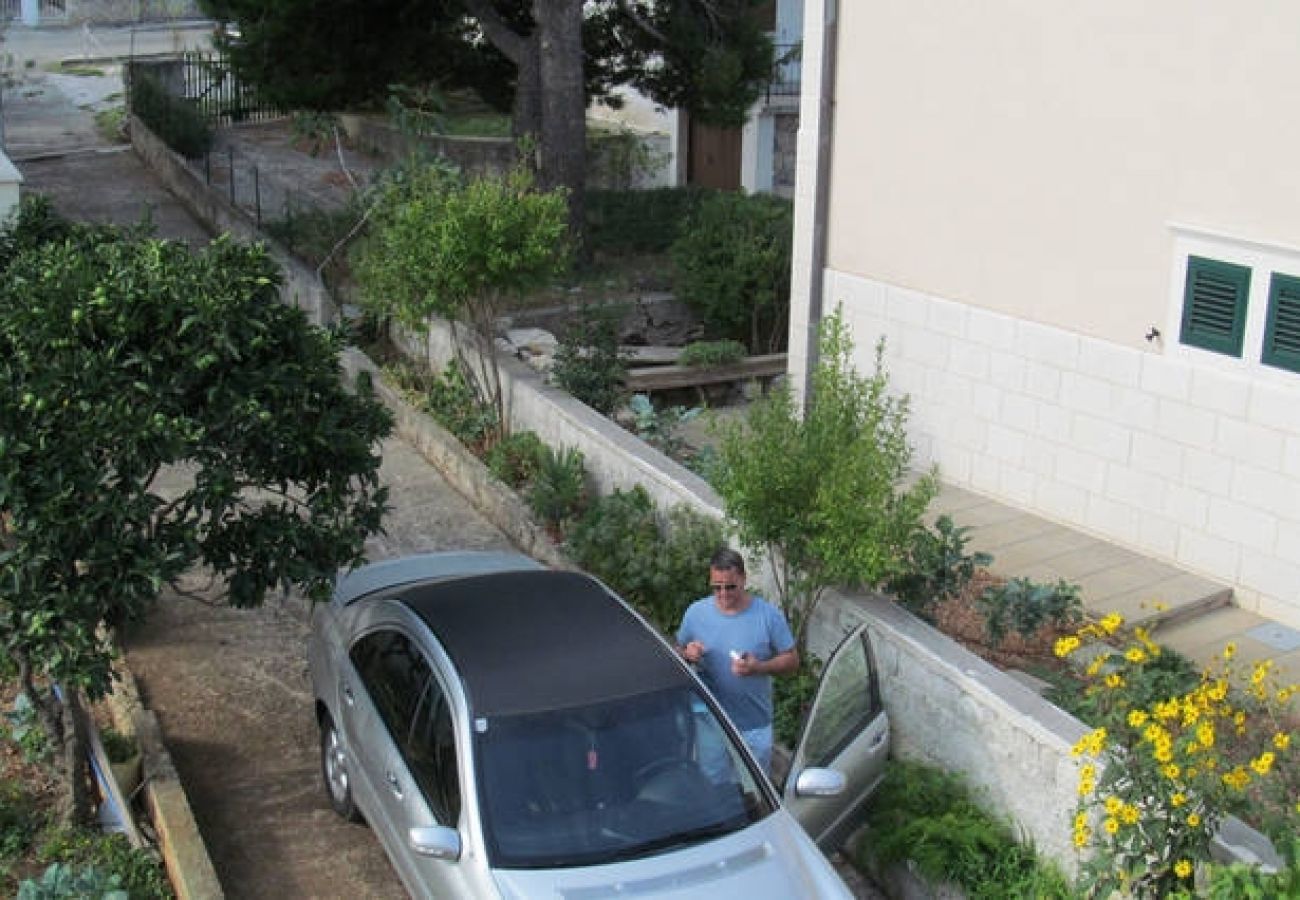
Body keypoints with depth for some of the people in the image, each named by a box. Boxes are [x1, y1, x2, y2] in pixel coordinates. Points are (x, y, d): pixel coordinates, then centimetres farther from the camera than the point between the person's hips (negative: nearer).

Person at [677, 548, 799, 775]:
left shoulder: (769, 615, -9)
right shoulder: (695, 612, -4)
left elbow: (792, 660, -5)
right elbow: (678, 652, 8)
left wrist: (759, 667, -24)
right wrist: (687, 654, -17)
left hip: (755, 728, -1)